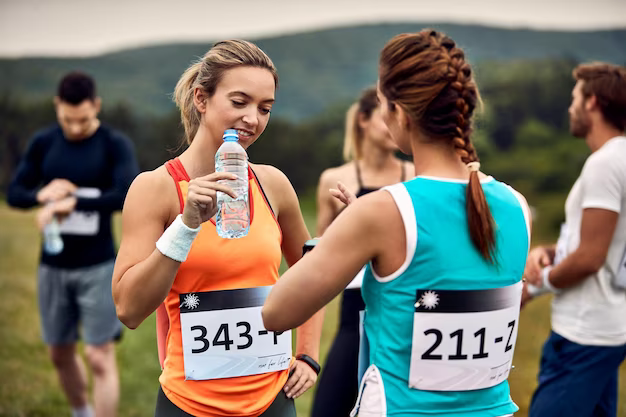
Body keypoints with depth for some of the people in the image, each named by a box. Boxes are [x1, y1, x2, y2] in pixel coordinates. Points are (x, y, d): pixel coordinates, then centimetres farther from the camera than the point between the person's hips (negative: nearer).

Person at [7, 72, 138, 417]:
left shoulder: (114, 144, -9)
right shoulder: (43, 143, 3)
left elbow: (128, 195, -23)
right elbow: (13, 193, 5)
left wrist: (72, 203, -29)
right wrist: (41, 194, -17)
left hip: (98, 267, -4)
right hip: (52, 266, 4)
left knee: (99, 357, -5)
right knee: (60, 353, 15)